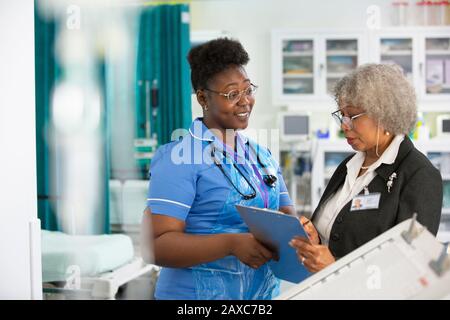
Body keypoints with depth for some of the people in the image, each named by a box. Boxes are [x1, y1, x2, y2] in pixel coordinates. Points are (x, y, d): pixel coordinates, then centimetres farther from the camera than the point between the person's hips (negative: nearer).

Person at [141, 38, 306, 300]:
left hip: (265, 290, 7)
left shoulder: (262, 156, 9)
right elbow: (156, 245, -20)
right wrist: (231, 244, -31)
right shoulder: (179, 158, -13)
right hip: (200, 292, -6)